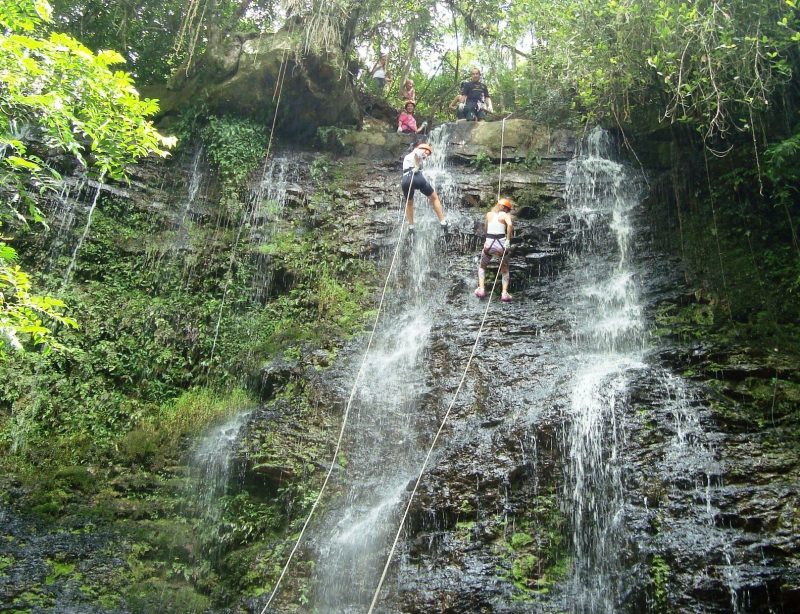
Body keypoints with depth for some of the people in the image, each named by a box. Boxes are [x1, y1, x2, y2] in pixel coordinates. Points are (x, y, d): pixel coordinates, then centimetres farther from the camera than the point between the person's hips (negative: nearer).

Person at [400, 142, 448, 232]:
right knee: (434, 198, 14)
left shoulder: (407, 157, 35)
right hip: (417, 177, -5)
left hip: (405, 180, 5)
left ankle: (411, 227, 25)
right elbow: (416, 152, -10)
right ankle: (443, 222, 10)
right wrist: (417, 166, -8)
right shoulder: (421, 152, 14)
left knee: (409, 203, 29)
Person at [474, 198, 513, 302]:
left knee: (482, 267, 26)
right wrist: (508, 239, -17)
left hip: (489, 243, 2)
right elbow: (510, 224, -21)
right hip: (502, 244, -2)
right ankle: (504, 293, 8)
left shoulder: (489, 214, 11)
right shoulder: (505, 215, 1)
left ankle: (481, 289, 9)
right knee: (505, 270, 21)